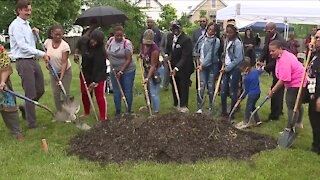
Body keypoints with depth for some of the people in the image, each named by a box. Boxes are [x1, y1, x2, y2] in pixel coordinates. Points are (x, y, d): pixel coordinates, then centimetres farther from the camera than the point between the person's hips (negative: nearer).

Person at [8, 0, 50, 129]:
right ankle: (32, 123, 6)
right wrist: (42, 54, -22)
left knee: (40, 90, 12)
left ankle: (25, 108, 36)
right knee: (31, 94, -4)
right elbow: (23, 45, -19)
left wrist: (34, 33, 7)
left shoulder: (27, 24, 18)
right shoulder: (16, 25, -10)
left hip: (33, 60, 9)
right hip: (24, 62, -8)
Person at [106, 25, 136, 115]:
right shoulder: (111, 40, 0)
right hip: (114, 70, 5)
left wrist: (121, 71, -19)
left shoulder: (127, 43, -16)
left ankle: (129, 110, 14)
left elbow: (129, 59, -16)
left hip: (127, 70, -5)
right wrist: (110, 60, 1)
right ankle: (118, 111, 21)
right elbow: (106, 51, 19)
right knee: (116, 91, 10)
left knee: (127, 91, 1)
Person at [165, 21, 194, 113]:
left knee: (183, 86, 1)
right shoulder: (170, 37, 1)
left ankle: (183, 106, 11)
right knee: (174, 85, 14)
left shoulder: (186, 40, -22)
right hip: (173, 65, 7)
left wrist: (177, 68, -31)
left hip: (183, 67, -6)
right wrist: (168, 55, 0)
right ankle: (176, 103, 28)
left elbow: (185, 56, -25)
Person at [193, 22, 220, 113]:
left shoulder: (216, 41, -8)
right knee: (201, 86, -3)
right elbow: (196, 49, 19)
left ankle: (211, 106, 20)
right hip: (201, 66, 3)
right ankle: (199, 107, 1)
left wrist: (203, 64, -17)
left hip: (212, 66, -3)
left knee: (211, 87, 4)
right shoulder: (201, 38, 6)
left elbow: (211, 54, -15)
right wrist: (197, 58, 5)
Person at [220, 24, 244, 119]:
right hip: (227, 69, 8)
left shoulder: (237, 43, -13)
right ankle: (224, 112, 22)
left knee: (233, 92, 1)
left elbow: (238, 59, -17)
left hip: (234, 70, -7)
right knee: (223, 91, 9)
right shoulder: (227, 41, 10)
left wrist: (227, 68, -14)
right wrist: (224, 66, 8)